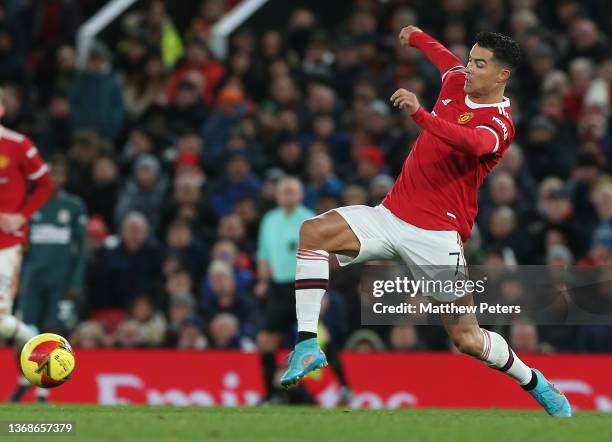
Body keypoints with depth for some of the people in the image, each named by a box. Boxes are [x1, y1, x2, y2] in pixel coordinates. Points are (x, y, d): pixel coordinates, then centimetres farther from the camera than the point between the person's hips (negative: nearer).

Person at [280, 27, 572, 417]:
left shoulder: (499, 124, -13)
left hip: (438, 233, -6)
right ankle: (308, 344, -21)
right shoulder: (457, 82, 9)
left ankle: (535, 383, 25)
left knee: (468, 339, -4)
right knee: (314, 232, -19)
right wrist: (417, 37, 52)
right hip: (392, 214, 6)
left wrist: (419, 113, -49)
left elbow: (471, 143, -37)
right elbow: (445, 57, 34)